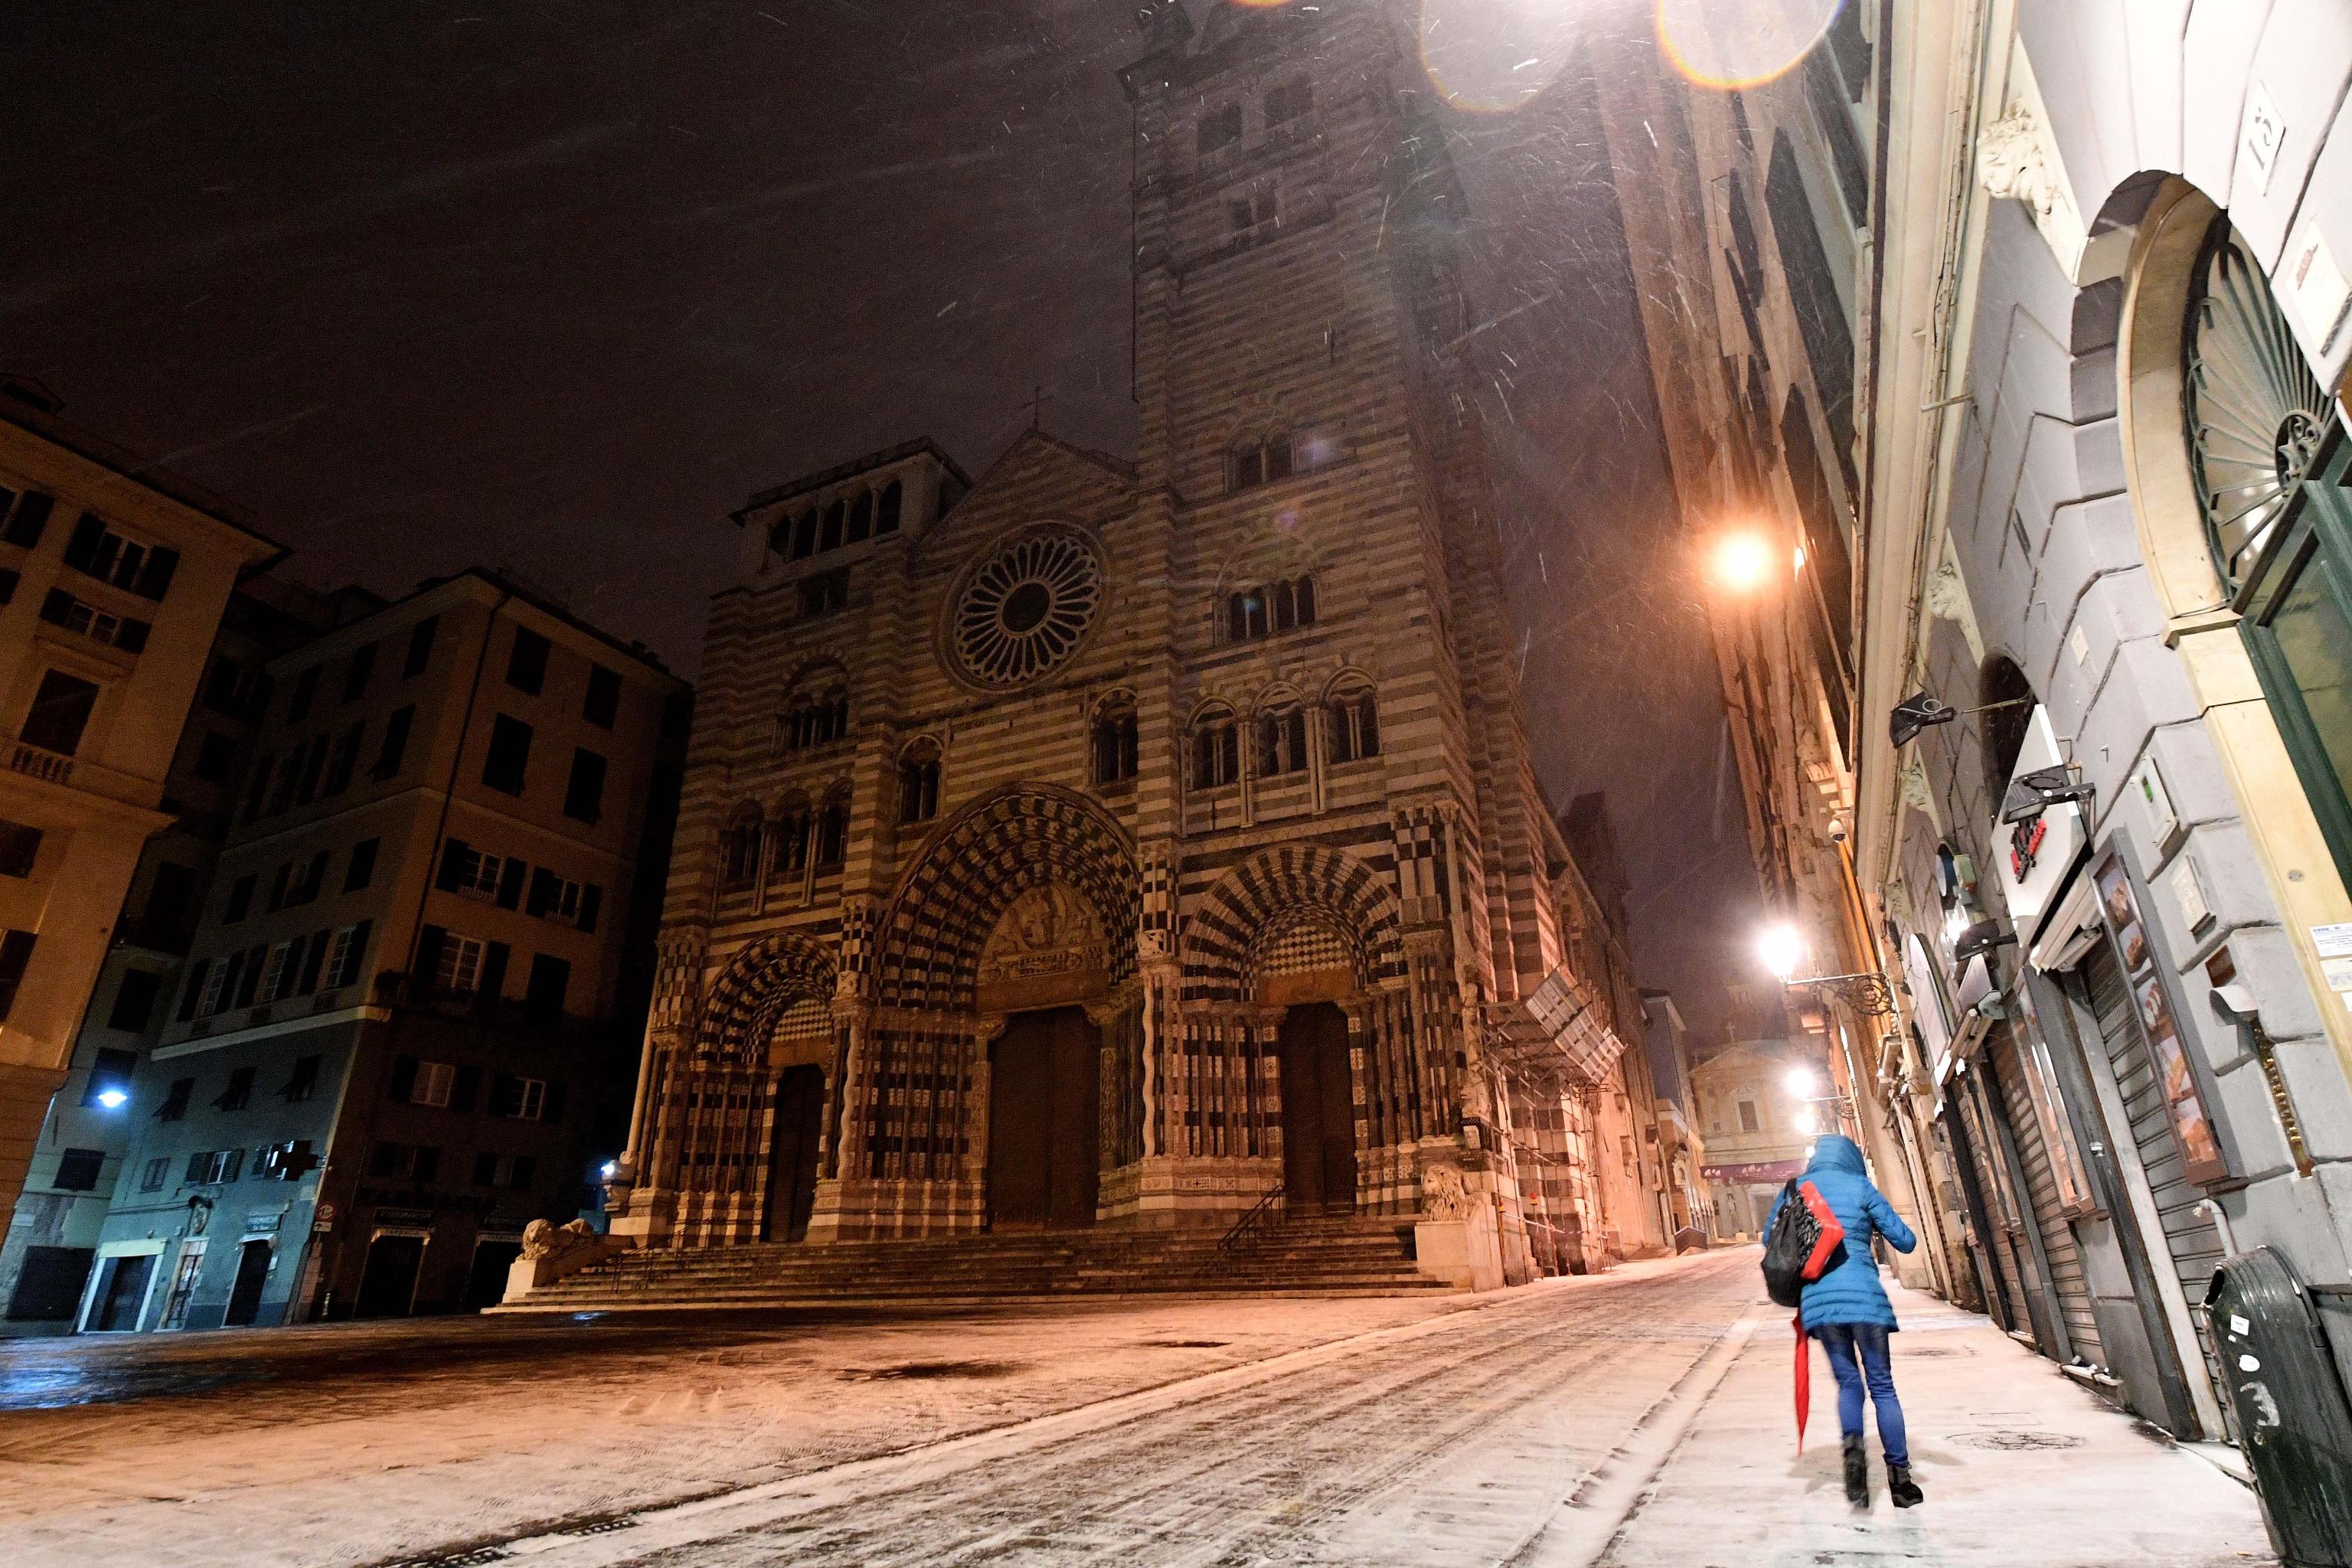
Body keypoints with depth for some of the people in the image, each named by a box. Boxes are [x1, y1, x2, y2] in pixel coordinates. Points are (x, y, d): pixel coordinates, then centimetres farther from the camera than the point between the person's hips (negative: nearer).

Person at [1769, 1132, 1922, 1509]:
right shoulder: (1861, 1188, 3)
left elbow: (1771, 1241, 16)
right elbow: (1906, 1242, 5)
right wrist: (1873, 1223, 23)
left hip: (1818, 1301, 2)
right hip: (1864, 1297, -2)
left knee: (1848, 1382, 13)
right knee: (1881, 1385, 10)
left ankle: (1853, 1446, -12)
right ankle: (1899, 1475, 11)